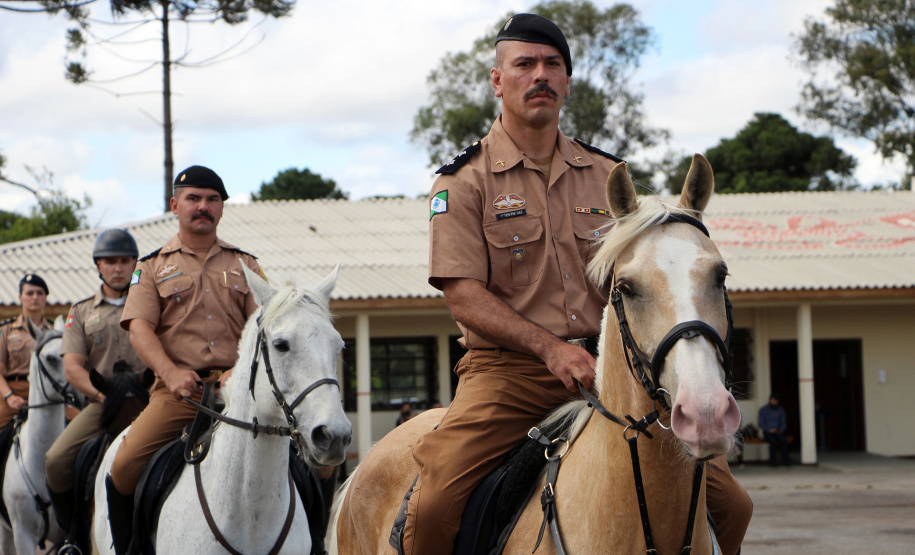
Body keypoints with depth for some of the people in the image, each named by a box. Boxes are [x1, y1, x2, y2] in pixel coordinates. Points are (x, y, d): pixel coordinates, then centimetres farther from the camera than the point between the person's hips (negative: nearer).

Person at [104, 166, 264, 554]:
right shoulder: (153, 266, 14)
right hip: (178, 390, -1)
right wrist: (170, 372, -18)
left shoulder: (245, 265, 18)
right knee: (124, 468, -18)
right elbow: (139, 328, 1)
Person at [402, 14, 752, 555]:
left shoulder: (608, 176, 16)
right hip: (508, 369, -3)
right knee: (434, 502, -27)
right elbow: (464, 296, -7)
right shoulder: (464, 180, 2)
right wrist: (551, 348, -20)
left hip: (606, 367, 4)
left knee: (728, 501, -8)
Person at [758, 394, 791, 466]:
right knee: (773, 440, -36)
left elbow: (784, 422, 13)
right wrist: (769, 430, -15)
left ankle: (786, 460, -30)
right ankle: (773, 461, -28)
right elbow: (761, 424, 0)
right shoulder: (763, 410, 3)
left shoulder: (780, 409, 12)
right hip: (768, 432, -2)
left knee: (784, 439, -32)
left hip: (779, 431, 2)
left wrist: (781, 430, -7)